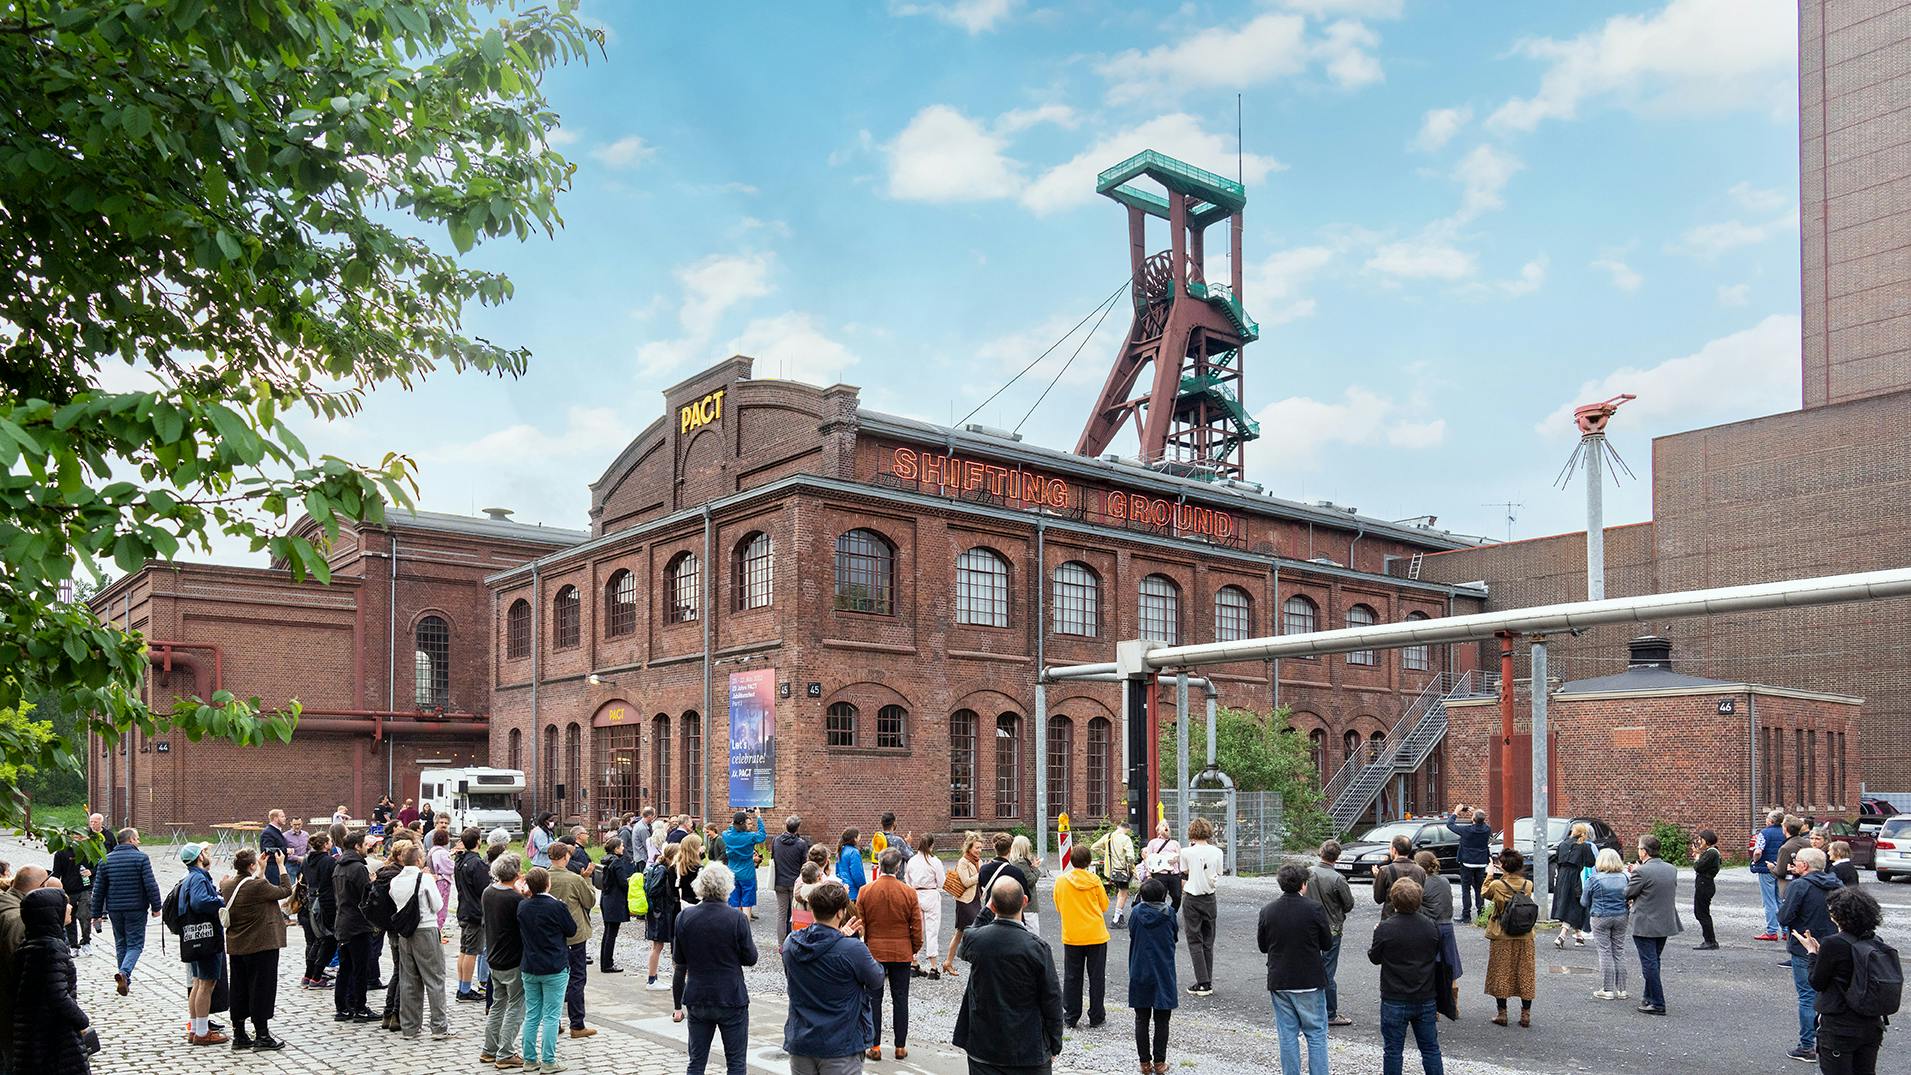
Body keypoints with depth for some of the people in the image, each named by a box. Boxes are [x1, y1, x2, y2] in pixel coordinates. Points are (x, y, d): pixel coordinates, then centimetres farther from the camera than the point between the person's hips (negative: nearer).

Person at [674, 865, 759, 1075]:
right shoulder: (737, 918, -14)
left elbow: (678, 961, 2)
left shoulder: (684, 917, -5)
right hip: (731, 1000, -3)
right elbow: (750, 959, -6)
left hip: (697, 1000, 3)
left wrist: (678, 1005, 10)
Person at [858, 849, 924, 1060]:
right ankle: (900, 1046, 13)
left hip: (873, 952, 0)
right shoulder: (909, 893, -8)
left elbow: (860, 925, -2)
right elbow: (916, 927, -2)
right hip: (901, 953, 0)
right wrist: (914, 951, 12)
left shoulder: (865, 891, -8)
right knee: (900, 999, 9)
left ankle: (874, 1047, 10)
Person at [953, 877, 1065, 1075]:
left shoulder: (974, 939, -11)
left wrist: (986, 911, 20)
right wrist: (1054, 1047, 4)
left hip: (982, 1048, 3)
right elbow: (1052, 1001, -10)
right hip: (1029, 1050, -2)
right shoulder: (1037, 947, -19)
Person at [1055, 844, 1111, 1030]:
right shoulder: (1094, 880, -10)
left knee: (1072, 978, 11)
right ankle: (1096, 1017, 14)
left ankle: (1071, 1017, 15)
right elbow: (1104, 906, 1)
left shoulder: (1060, 881, -6)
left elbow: (1058, 908, 6)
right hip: (1096, 936, -1)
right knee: (1096, 977, 10)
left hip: (1071, 937, 1)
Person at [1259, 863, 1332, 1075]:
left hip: (1279, 982, 3)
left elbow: (1262, 945, 7)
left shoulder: (1267, 911, -3)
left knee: (1287, 1035, 10)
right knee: (1316, 1034, 8)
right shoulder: (1315, 909, -13)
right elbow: (1328, 944, -3)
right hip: (1310, 982, -3)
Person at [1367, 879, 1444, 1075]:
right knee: (1430, 1049, 14)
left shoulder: (1385, 928, -17)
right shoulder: (1430, 926, -4)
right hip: (1426, 1000, 4)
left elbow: (1375, 958, -3)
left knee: (1393, 1051, 8)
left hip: (1395, 1001, -3)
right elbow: (1436, 957, 9)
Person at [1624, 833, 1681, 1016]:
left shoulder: (1641, 872, -20)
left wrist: (1633, 874, 4)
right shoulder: (1671, 869, 3)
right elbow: (1672, 890, 16)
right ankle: (1650, 998, 29)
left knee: (1650, 964, -1)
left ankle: (1658, 1004, -1)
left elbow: (1627, 894, -11)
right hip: (1665, 924, 8)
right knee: (1654, 962, 20)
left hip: (1645, 925, -8)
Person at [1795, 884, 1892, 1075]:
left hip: (1839, 1029, -6)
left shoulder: (1833, 944, -21)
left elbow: (1817, 983, -10)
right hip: (1872, 1027, 6)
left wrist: (1812, 952, 2)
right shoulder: (1876, 943, -1)